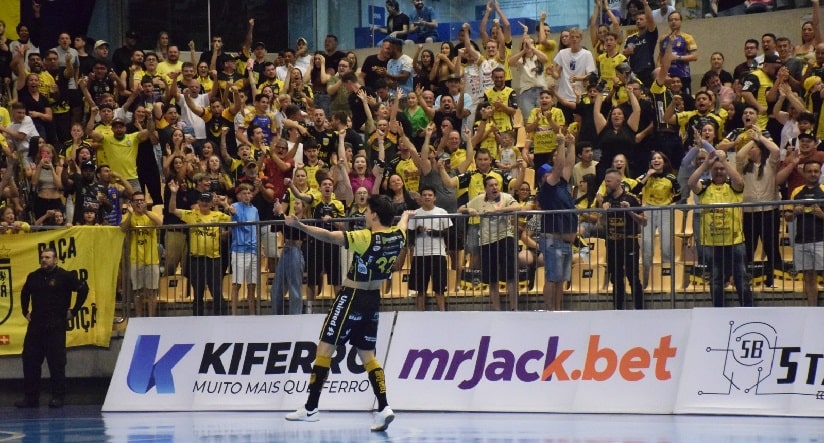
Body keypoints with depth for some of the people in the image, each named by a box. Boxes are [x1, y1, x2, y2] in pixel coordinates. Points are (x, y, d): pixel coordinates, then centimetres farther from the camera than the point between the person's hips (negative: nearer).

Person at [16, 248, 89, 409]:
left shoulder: (65, 276, -6)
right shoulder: (33, 277, 10)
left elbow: (83, 289, -5)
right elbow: (24, 293, 29)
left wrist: (73, 311, -4)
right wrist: (25, 311, 20)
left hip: (56, 326, -5)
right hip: (35, 326, 5)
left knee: (56, 362, -3)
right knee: (30, 360, 3)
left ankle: (58, 397, 3)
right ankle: (30, 397, 10)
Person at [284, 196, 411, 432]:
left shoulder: (366, 238, -21)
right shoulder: (398, 236, 0)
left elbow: (329, 236, -28)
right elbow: (402, 224, 26)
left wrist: (300, 226, -29)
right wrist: (406, 215, 48)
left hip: (351, 298, -7)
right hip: (374, 300, 7)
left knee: (324, 348, 1)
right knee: (367, 355, 13)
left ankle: (310, 408, 2)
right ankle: (383, 407, -3)